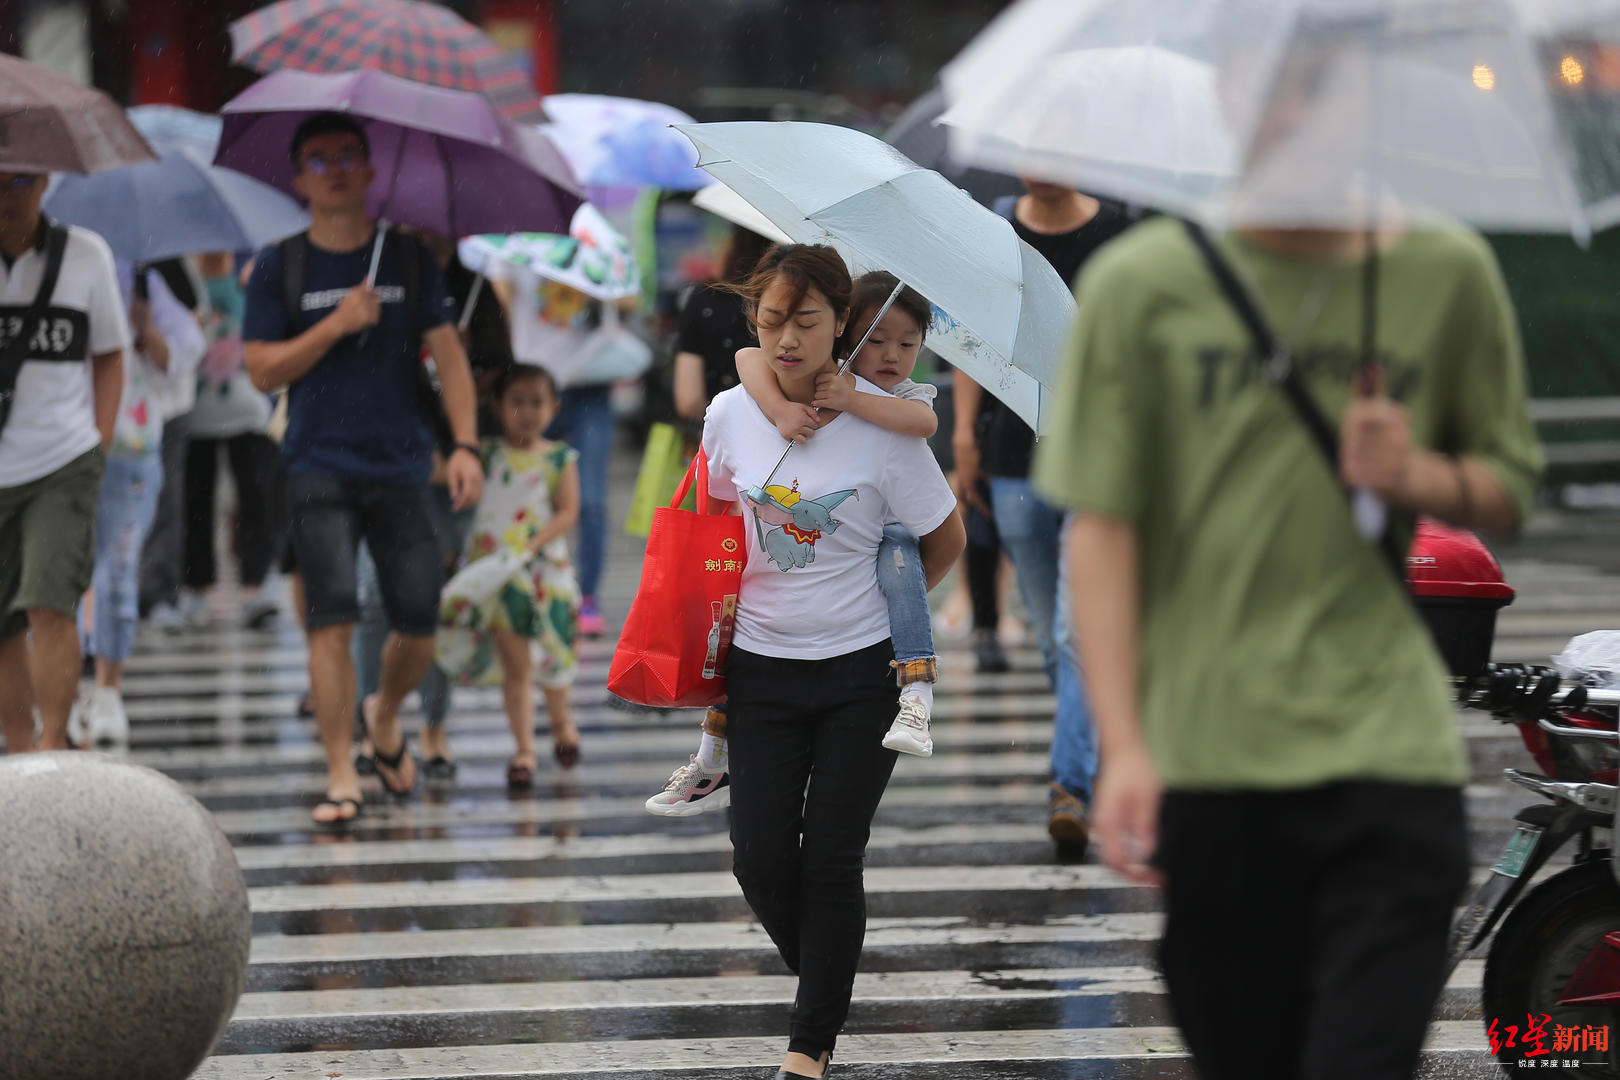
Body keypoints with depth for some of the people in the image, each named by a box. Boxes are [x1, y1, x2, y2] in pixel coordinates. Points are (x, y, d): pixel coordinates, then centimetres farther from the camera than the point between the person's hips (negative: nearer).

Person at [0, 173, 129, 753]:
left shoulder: (84, 254, 1)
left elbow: (110, 356, 11)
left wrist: (100, 443, 2)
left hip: (63, 469, -1)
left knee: (49, 606, -16)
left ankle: (54, 749, -12)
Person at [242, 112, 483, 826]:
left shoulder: (408, 258, 8)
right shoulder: (280, 268, 4)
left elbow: (448, 355, 5)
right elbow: (262, 371, 0)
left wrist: (465, 445, -7)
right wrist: (338, 322, -11)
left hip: (401, 465, 2)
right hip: (319, 466, -2)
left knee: (419, 626, 0)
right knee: (332, 617, -12)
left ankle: (385, 714, 31)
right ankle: (340, 775, -7)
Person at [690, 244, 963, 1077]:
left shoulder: (883, 426, -12)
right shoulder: (730, 416, -3)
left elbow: (945, 540, 1)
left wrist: (884, 603, 6)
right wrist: (740, 599, 8)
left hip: (862, 671, -3)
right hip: (763, 667, 3)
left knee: (831, 859, -2)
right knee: (761, 860, -1)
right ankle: (828, 991, 27)